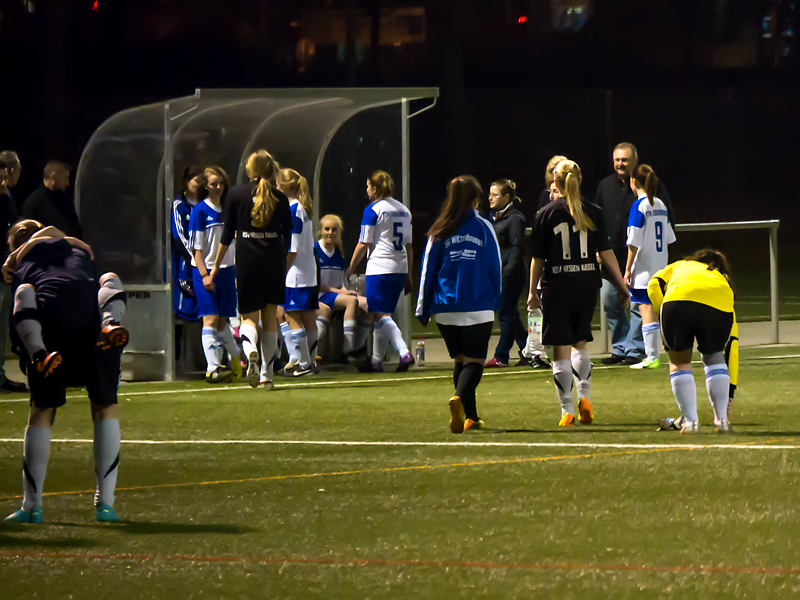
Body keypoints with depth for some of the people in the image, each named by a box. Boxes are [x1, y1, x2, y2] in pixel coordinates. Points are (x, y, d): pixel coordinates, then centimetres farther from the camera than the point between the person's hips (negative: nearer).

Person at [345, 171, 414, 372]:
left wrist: (350, 269, 6)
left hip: (379, 268, -7)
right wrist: (408, 276, 21)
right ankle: (376, 360, 17)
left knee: (381, 316, -9)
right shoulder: (404, 210, 13)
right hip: (399, 269, 7)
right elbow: (408, 246, 16)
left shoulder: (373, 210, -7)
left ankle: (404, 352, -27)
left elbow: (364, 244, -6)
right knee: (383, 316, 14)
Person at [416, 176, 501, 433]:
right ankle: (459, 398, -31)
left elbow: (428, 272, 6)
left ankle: (470, 417, 12)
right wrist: (496, 301, 17)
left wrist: (423, 310, 12)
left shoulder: (439, 232, 4)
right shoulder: (484, 228, 0)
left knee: (460, 361, 15)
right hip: (479, 310, -3)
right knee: (474, 361, -2)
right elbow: (496, 268, 4)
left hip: (446, 309, 3)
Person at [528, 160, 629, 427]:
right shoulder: (594, 213, 2)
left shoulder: (546, 214, -3)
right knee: (580, 342, 21)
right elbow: (606, 252, 1)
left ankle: (567, 409, -2)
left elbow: (538, 258, 0)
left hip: (557, 287, -3)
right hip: (587, 286, 3)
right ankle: (584, 396, 5)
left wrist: (533, 291, 9)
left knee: (561, 349, 1)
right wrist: (622, 285, 8)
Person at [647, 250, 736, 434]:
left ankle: (691, 421, 8)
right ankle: (722, 420, 22)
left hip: (679, 301, -2)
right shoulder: (724, 282, 40)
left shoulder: (679, 266, 40)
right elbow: (731, 346, 37)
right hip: (719, 308, 2)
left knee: (679, 362, 19)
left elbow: (654, 285, 17)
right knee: (714, 359, 27)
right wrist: (729, 390, 39)